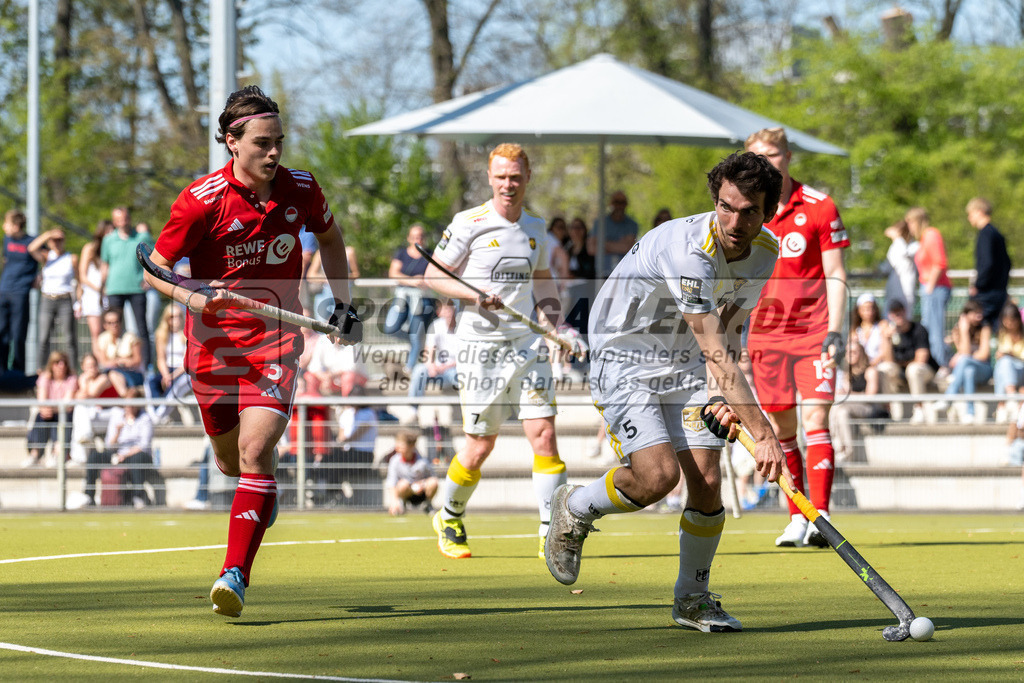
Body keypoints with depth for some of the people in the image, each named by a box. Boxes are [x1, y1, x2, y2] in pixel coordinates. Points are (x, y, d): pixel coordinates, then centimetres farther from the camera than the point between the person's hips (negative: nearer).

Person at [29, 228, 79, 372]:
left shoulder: (72, 258, 5)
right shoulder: (46, 257, 9)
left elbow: (77, 280, 6)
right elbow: (32, 249, -10)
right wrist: (48, 234, -10)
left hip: (65, 300, -2)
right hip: (47, 300, 2)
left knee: (70, 338, -4)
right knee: (44, 339, -2)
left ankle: (74, 369, -1)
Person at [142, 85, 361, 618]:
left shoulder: (301, 190, -3)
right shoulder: (202, 200, -13)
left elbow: (330, 239, 19)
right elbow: (154, 268, -7)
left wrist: (343, 305, 13)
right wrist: (191, 297, -26)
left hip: (276, 340, 0)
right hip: (213, 343, 0)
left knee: (256, 451, -18)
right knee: (230, 460, 13)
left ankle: (235, 574, -20)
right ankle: (262, 490, 51)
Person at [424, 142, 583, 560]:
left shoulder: (535, 228, 10)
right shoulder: (469, 224, -5)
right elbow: (433, 275, -2)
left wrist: (550, 310, 6)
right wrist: (474, 293, -17)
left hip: (527, 341, 4)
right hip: (480, 343, -4)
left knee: (543, 432, -10)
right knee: (480, 447, 2)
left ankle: (551, 533, -7)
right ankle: (449, 518, 28)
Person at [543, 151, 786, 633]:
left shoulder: (765, 251, -7)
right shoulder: (688, 251, -33)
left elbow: (728, 334, 4)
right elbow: (715, 353, -35)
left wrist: (730, 401, -13)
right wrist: (763, 434, -37)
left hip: (684, 368, 7)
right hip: (623, 360, -7)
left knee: (707, 479, -7)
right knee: (658, 474, -23)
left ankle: (692, 598, 14)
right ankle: (574, 511, 8)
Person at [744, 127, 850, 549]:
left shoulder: (820, 207, -3)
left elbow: (835, 276, -2)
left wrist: (835, 331, -11)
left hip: (812, 331, -3)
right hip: (766, 333, 3)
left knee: (815, 420, -13)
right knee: (780, 430, 4)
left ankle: (820, 517, -18)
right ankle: (796, 520, 13)